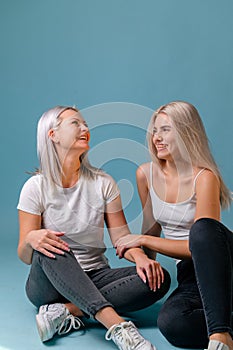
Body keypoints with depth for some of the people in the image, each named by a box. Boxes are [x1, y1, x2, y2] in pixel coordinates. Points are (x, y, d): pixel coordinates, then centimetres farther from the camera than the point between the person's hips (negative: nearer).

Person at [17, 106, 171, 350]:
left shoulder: (103, 183, 2)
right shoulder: (36, 187, -5)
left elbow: (121, 238, -1)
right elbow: (25, 256, -6)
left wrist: (141, 258, -22)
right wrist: (31, 239, -30)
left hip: (94, 279, 3)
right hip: (51, 282, -2)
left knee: (159, 278, -21)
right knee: (48, 247, -35)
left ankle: (66, 312, -28)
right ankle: (116, 325, -43)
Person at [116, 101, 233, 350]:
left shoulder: (205, 177, -14)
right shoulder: (146, 174, 3)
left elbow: (199, 245, -19)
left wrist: (141, 240, -15)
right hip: (190, 276, 3)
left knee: (203, 227, -40)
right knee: (170, 323, -31)